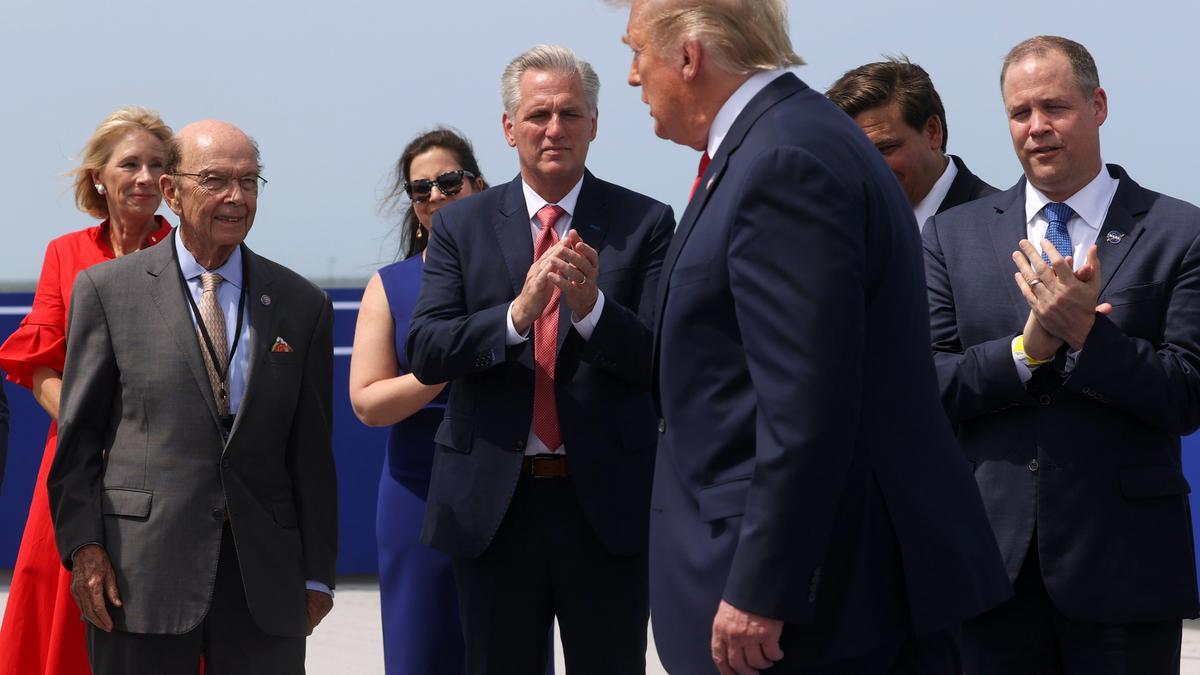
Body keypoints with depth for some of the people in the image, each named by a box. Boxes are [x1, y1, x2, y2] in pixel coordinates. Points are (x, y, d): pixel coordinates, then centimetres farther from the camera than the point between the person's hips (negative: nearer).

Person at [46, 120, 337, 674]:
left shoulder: (302, 305, 11)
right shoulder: (106, 290, 5)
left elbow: (312, 450, 11)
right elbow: (78, 434, 4)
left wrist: (316, 573, 8)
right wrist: (82, 545, -6)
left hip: (266, 579, 2)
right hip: (142, 572, -2)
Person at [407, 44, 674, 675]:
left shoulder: (645, 222, 1)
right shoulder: (461, 226, 5)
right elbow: (426, 352, -7)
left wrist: (591, 306, -24)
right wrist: (518, 312, -22)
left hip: (608, 504, -1)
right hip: (493, 504, 1)